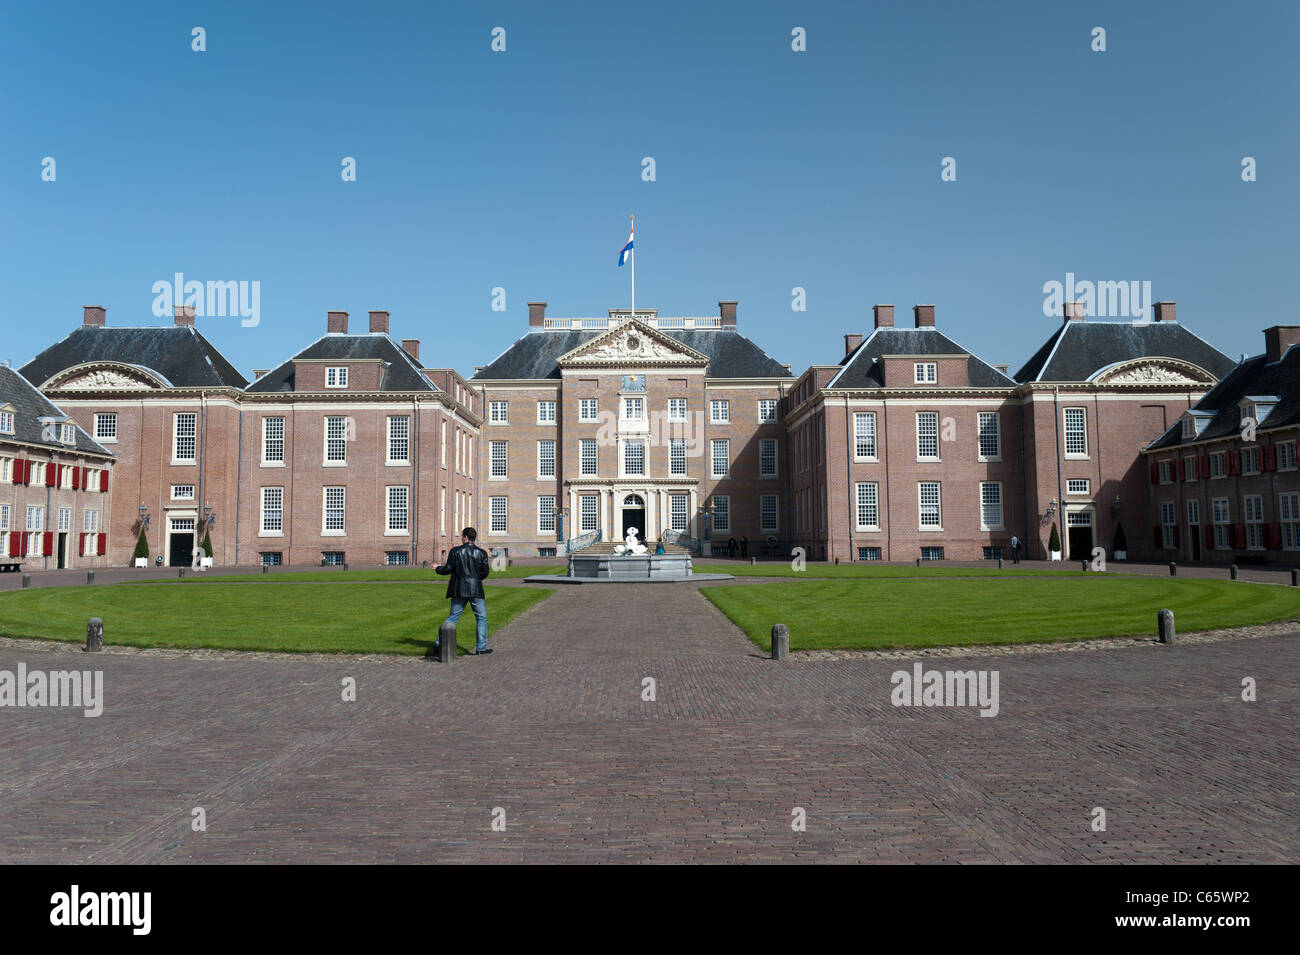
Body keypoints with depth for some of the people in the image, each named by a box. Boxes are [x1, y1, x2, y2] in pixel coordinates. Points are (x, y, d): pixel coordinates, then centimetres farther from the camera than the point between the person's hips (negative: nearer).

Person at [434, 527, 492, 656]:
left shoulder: (455, 551, -3)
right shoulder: (481, 552, -1)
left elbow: (448, 569, -3)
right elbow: (485, 572, -1)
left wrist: (437, 568, 18)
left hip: (459, 589, 1)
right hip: (475, 589, -1)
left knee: (452, 617, 11)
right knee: (481, 618, 8)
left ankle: (439, 643, 6)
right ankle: (481, 648, 5)